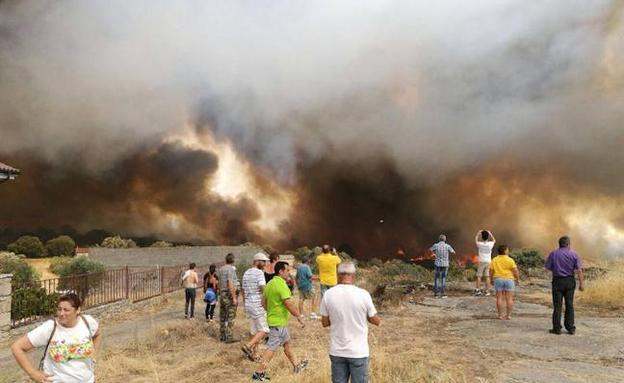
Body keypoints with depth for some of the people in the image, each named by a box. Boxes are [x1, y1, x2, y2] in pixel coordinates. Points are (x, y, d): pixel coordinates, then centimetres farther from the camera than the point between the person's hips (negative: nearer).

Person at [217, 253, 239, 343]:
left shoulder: (221, 269, 11)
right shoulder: (231, 269, -14)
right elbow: (230, 284, -21)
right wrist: (234, 297, -20)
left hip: (222, 294, 8)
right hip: (230, 295, -8)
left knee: (222, 316, 13)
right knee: (231, 317, -6)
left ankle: (222, 336, 19)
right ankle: (229, 337, -7)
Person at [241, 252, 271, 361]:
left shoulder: (246, 273, 14)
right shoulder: (259, 272, -12)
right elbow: (263, 289, -22)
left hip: (248, 304, 9)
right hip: (258, 305, -9)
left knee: (255, 330, 14)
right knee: (264, 330, -5)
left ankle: (252, 353, 12)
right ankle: (248, 346, -18)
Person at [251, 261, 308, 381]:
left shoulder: (270, 283, 8)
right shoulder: (281, 285, -21)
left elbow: (264, 302, 15)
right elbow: (289, 304, -24)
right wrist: (299, 317, -15)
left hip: (273, 319, 10)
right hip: (279, 322, -10)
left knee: (287, 343, 22)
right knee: (271, 348, -4)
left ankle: (296, 366, 35)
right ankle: (258, 373, -1)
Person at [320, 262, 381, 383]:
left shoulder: (328, 294, -7)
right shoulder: (363, 294, -13)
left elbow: (325, 323, 3)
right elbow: (376, 321, -1)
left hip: (337, 352, 2)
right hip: (358, 352, -2)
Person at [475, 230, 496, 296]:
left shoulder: (480, 244, -10)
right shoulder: (490, 244, -6)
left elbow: (476, 239, 13)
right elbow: (494, 240, 18)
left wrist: (478, 233, 22)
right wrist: (490, 233, 22)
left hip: (481, 262, -1)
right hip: (488, 262, 1)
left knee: (479, 276, 5)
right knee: (487, 276, 2)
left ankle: (478, 290, 3)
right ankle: (487, 291, 3)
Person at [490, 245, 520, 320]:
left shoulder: (494, 260, 2)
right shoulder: (510, 260, -7)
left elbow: (491, 271, 2)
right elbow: (515, 271, -10)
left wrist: (492, 279, 15)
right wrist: (518, 279, 2)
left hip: (498, 279, 2)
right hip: (509, 279, -2)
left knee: (499, 298, 4)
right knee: (509, 298, 3)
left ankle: (500, 315, 5)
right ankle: (508, 315, 3)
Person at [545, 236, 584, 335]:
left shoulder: (553, 254, -4)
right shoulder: (574, 254, -2)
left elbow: (547, 266, -3)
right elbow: (579, 270, -6)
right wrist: (581, 283, -4)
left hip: (557, 280, -1)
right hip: (570, 281, 1)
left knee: (557, 305, 3)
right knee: (569, 305, 9)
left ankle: (557, 328, 4)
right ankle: (570, 328, 12)